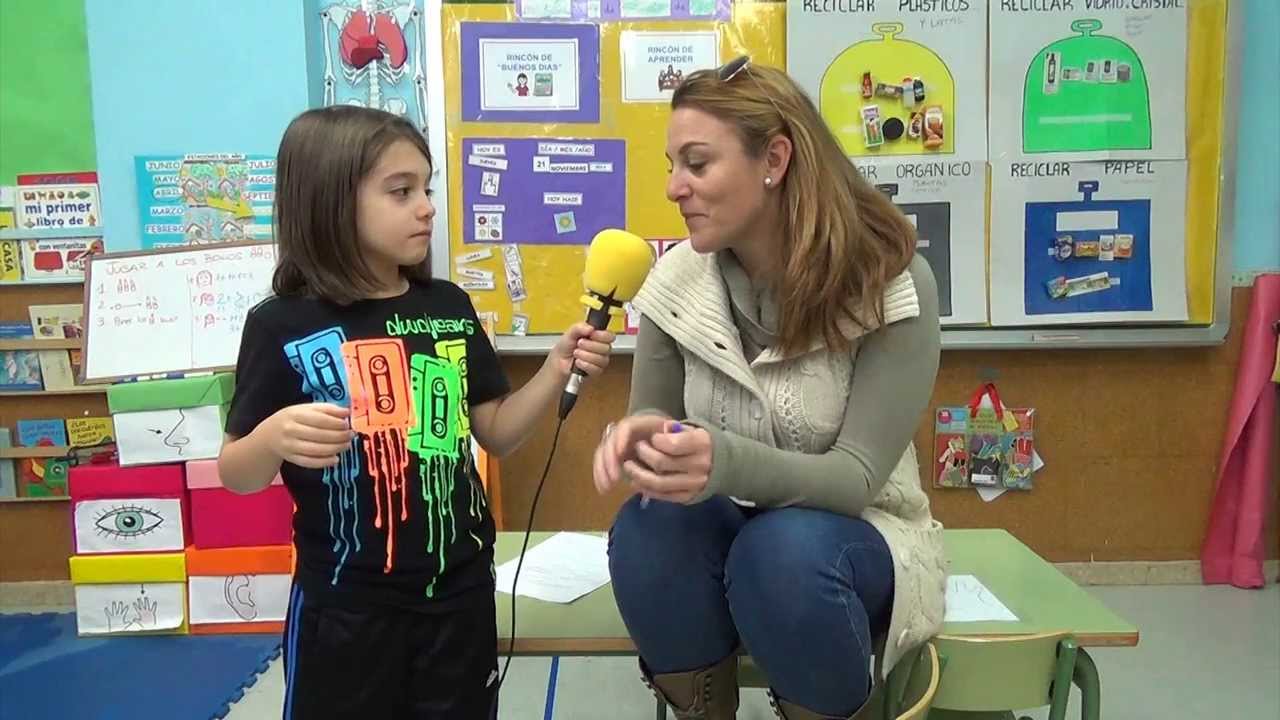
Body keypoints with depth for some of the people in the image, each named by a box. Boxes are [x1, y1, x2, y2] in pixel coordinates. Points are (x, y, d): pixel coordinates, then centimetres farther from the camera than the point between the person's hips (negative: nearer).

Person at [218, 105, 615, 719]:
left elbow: (495, 434, 6)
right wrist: (273, 439, -28)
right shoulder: (282, 324, -11)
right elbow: (235, 477, -7)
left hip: (458, 590, 4)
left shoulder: (449, 306, 1)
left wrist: (556, 371, -8)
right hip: (345, 606, -3)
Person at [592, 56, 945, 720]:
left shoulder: (891, 281, -18)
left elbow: (856, 476, -21)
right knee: (646, 530, -30)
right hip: (729, 527, 3)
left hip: (856, 533, -2)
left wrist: (728, 462, -42)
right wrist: (638, 434, -26)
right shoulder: (676, 280, -8)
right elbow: (652, 415, 1)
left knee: (784, 550, -35)